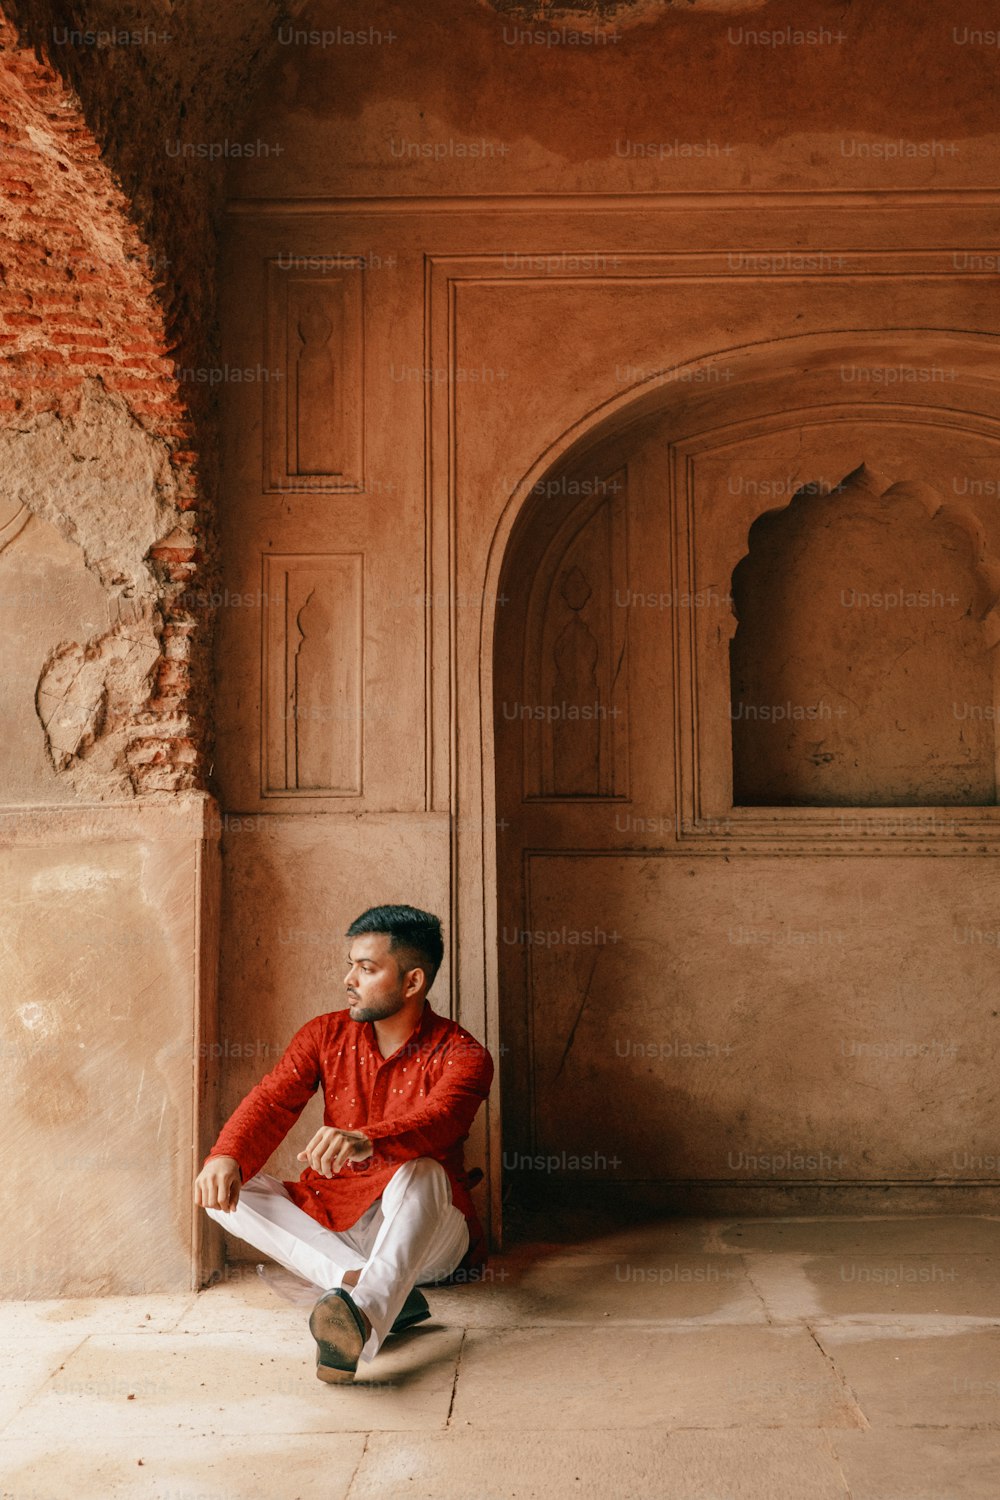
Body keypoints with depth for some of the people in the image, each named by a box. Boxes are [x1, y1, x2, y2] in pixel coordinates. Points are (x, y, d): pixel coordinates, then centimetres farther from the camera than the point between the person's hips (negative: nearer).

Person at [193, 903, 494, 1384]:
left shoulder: (461, 1055, -10)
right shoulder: (325, 1035, 5)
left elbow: (438, 1119, -31)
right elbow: (271, 1101, -9)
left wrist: (367, 1141, -53)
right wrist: (227, 1156, -31)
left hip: (420, 1233, -5)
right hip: (328, 1224, 5)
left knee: (420, 1172, -36)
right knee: (223, 1189, -17)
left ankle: (362, 1311, -63)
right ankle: (383, 1295, -33)